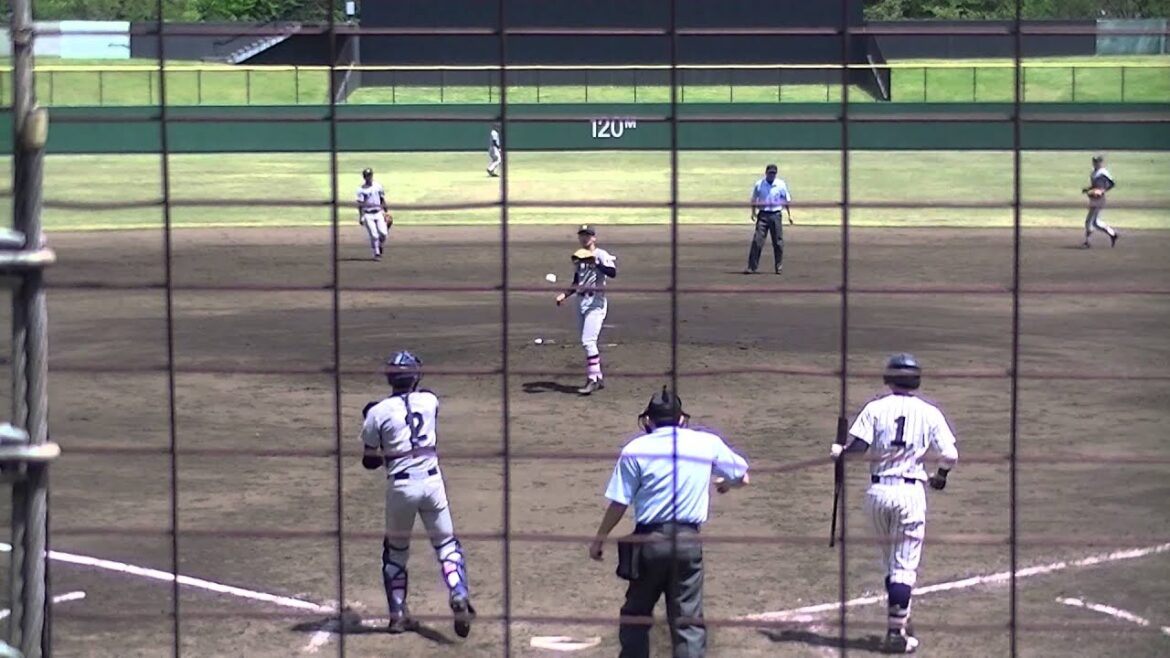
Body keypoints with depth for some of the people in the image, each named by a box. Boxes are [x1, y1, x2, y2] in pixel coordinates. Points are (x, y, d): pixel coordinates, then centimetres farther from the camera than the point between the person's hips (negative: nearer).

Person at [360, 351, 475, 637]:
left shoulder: (378, 412, -5)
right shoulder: (430, 401, 3)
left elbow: (369, 461, 2)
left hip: (400, 486, -1)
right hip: (432, 482, 2)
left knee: (395, 549, 16)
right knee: (447, 544, 11)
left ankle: (398, 613, 14)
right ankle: (459, 597, -12)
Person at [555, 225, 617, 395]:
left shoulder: (601, 254, -7)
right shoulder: (578, 258, 15)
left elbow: (612, 272, -24)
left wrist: (594, 262, -32)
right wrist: (565, 295, 11)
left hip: (596, 301, -8)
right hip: (581, 302, 8)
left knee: (588, 341, -16)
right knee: (588, 343, 11)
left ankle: (592, 379, -15)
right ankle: (598, 378, 19)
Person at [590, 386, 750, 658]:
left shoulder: (636, 450, -3)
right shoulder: (708, 443, 2)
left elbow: (619, 504, -3)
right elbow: (742, 478, 13)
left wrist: (599, 539, 10)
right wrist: (725, 483, 36)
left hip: (648, 541, -1)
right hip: (688, 541, 1)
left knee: (636, 612, 15)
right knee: (688, 620, 4)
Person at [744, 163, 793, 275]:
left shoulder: (781, 185, 2)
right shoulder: (759, 185, 2)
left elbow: (787, 201, 9)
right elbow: (754, 200, 11)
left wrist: (790, 214, 5)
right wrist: (753, 212, -2)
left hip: (776, 215, 0)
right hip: (763, 214, 0)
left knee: (778, 242, 4)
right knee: (757, 240, -8)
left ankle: (779, 266, 16)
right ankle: (752, 267, -9)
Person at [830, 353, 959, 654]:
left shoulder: (875, 408, 0)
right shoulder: (929, 413, 0)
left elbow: (859, 445, -12)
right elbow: (950, 455, -2)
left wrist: (839, 452, 8)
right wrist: (941, 476, 18)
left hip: (878, 491, 2)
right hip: (910, 491, -2)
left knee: (890, 560, 19)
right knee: (904, 565, 1)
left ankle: (898, 622, 24)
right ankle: (896, 632, -4)